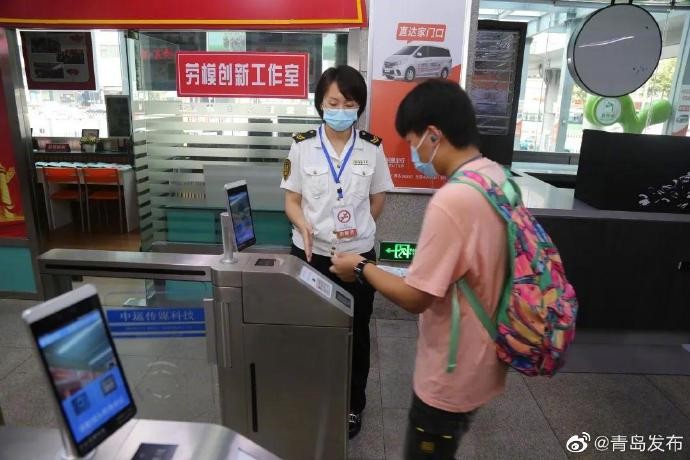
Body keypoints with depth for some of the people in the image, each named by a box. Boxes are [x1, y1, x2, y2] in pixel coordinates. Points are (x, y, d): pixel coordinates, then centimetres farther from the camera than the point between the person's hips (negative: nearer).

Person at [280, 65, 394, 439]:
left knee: (355, 332, 14)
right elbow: (292, 200, -1)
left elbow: (377, 199, 8)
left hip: (358, 254, 1)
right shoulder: (302, 146, -5)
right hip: (311, 253, 0)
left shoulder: (372, 148, -3)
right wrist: (304, 226, -20)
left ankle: (352, 405, 37)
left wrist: (356, 229, 0)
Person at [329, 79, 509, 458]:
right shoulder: (499, 178, -1)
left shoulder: (450, 200, -30)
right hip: (481, 360, 8)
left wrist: (362, 268, -10)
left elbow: (415, 297, -24)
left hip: (451, 374, -8)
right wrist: (421, 257, 10)